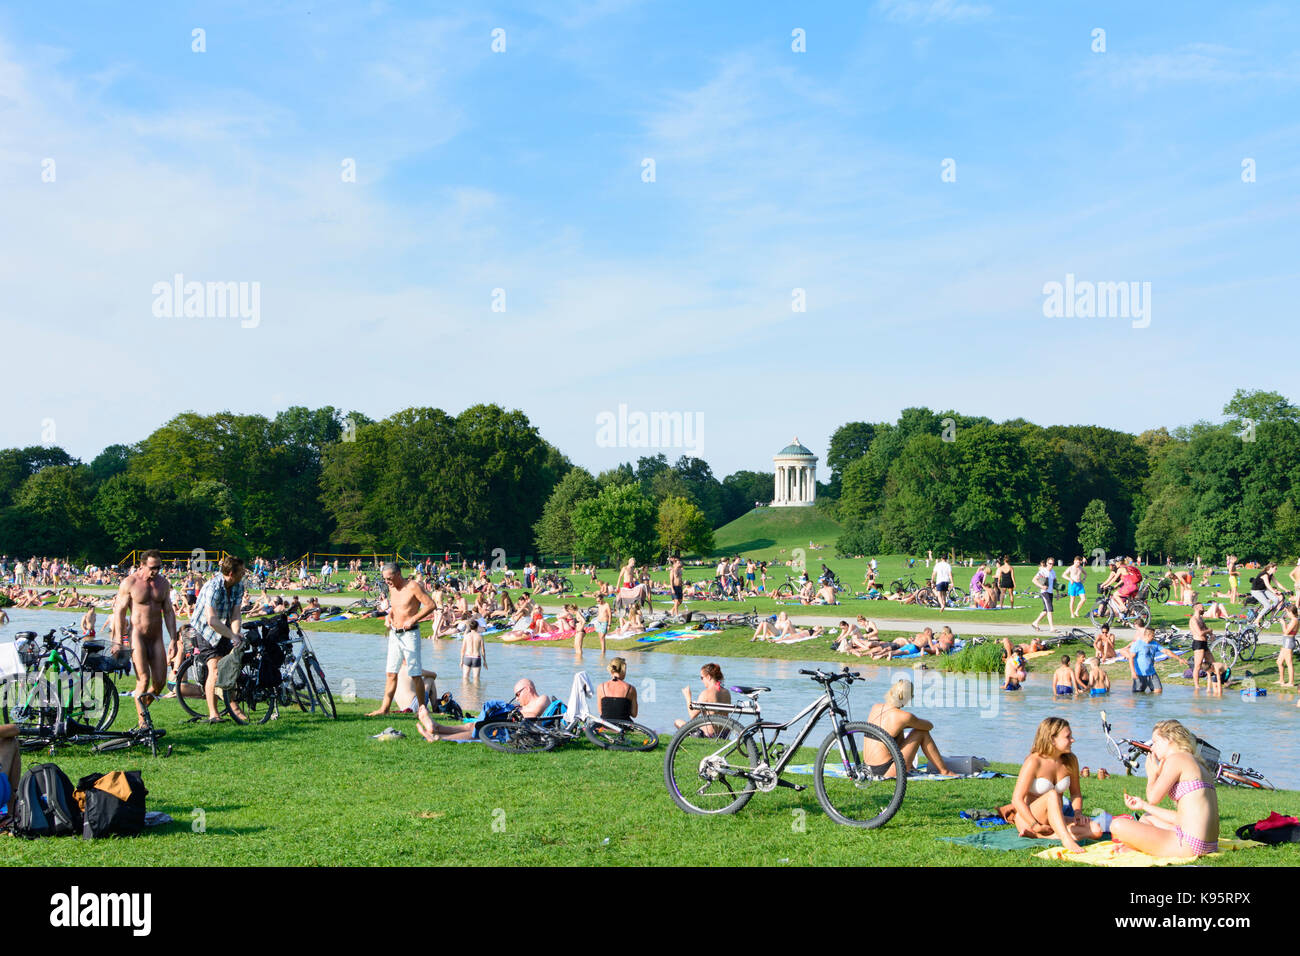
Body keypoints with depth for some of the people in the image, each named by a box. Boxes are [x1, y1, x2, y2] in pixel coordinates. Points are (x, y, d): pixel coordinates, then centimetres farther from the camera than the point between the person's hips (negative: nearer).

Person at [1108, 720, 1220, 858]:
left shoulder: (1177, 758, -7)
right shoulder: (1196, 763, 21)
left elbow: (1153, 798, -10)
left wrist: (1152, 774, 8)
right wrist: (1143, 805, 24)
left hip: (1189, 845, -11)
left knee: (1117, 825, -12)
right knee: (1146, 818, 35)